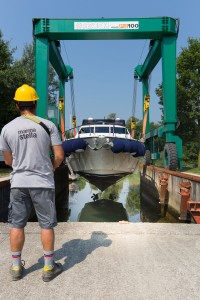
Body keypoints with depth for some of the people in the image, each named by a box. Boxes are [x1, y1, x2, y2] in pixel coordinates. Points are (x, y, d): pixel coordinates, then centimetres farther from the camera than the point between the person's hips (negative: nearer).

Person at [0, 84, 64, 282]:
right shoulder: (48, 125, -6)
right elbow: (59, 156, -5)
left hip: (18, 182, 2)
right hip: (43, 182, -2)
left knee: (17, 224, 14)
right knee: (46, 225, 9)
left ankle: (16, 267, 25)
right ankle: (49, 268, 19)